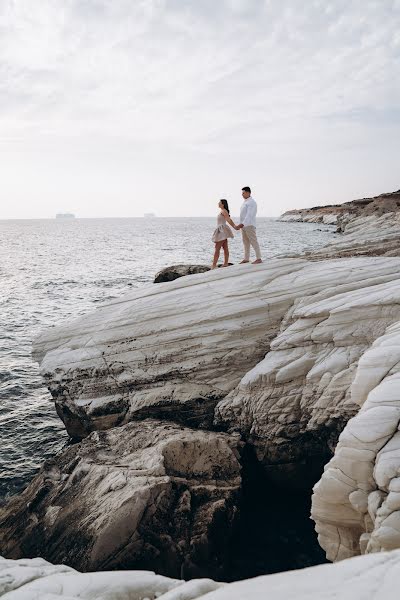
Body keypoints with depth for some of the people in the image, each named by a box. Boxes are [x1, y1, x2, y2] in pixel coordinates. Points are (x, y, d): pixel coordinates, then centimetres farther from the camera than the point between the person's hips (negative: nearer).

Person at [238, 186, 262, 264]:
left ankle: (259, 258, -7)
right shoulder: (245, 202, 17)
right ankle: (246, 258, 16)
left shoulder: (252, 202, -11)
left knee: (253, 241, -8)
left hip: (249, 225, -9)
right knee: (246, 242, 11)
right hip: (244, 225, 9)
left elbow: (249, 215, -21)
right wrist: (241, 224, 13)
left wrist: (243, 223, -29)